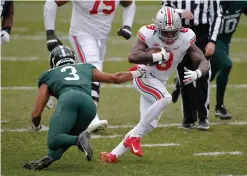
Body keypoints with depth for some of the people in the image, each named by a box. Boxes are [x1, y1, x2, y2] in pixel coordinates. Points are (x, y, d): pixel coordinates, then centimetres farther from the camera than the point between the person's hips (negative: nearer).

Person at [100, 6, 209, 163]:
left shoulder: (185, 38, -14)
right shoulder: (149, 35, -22)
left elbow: (204, 63, -15)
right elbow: (133, 57, -37)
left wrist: (197, 73, -38)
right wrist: (158, 56, -44)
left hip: (159, 83, 6)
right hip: (143, 76, -6)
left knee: (150, 125, -1)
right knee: (165, 98, -31)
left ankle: (115, 154, 4)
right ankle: (133, 138, -23)